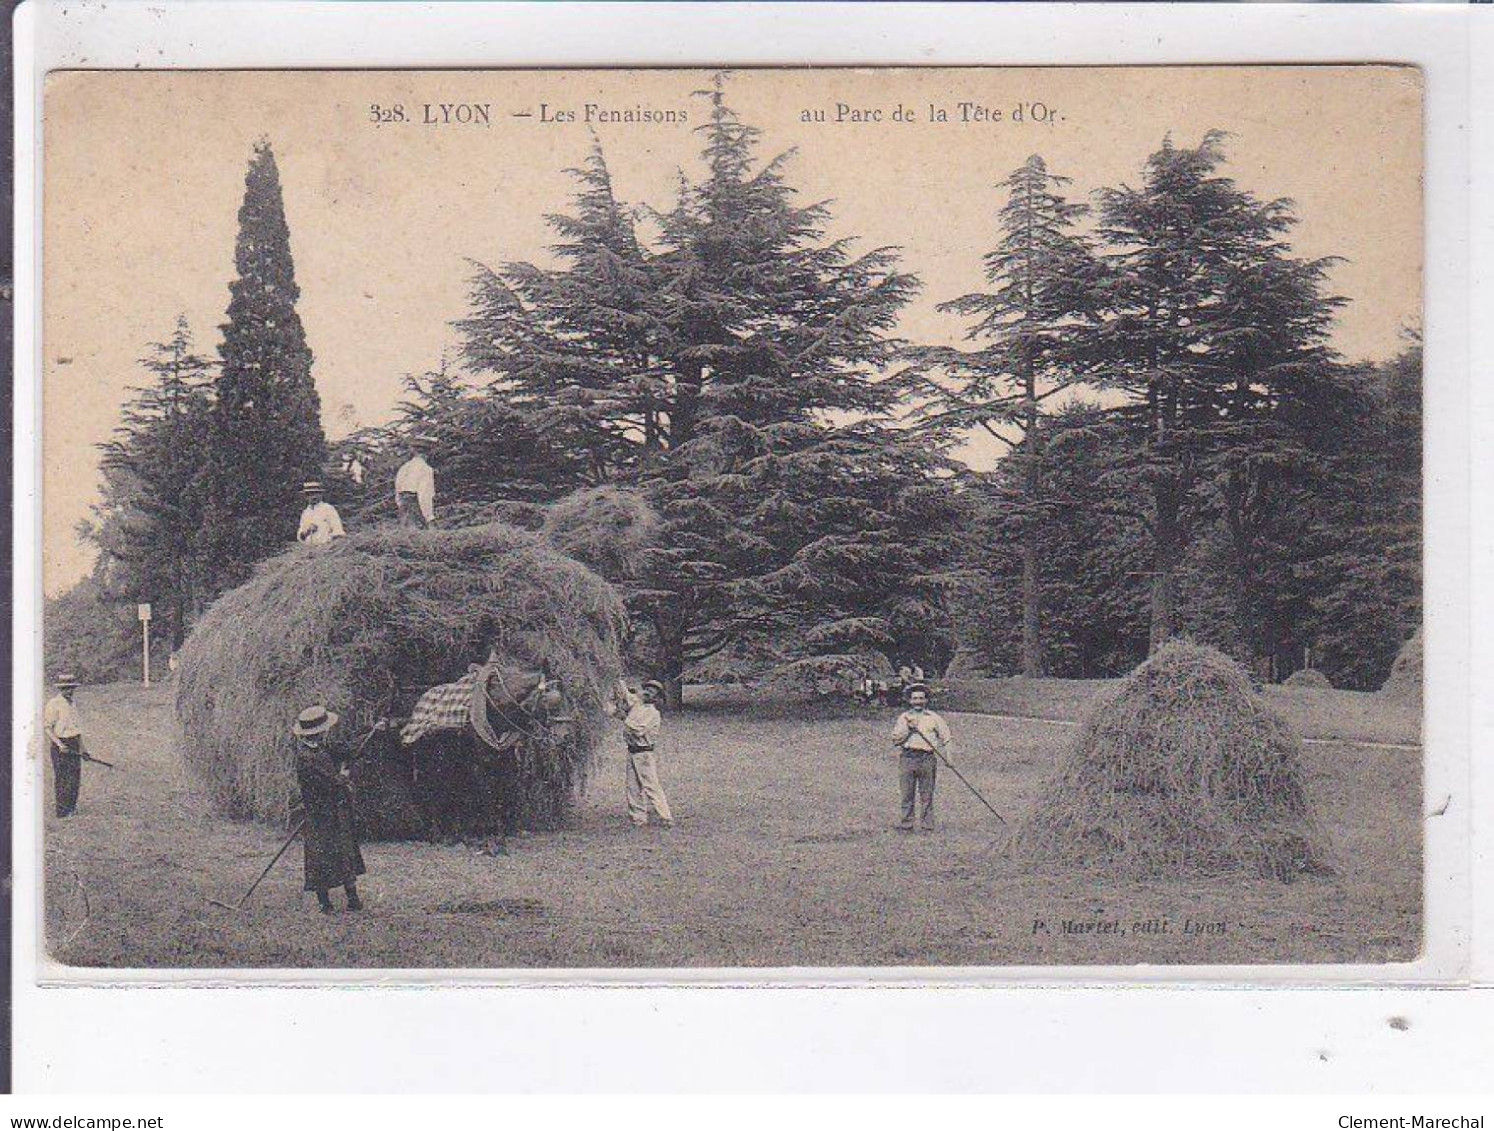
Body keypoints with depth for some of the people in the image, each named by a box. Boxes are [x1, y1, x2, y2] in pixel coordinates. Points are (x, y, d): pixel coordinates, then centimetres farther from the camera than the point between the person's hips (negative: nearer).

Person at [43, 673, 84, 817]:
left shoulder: (71, 703, 16)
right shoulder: (53, 704, -10)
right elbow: (47, 727, -14)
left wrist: (82, 748, 23)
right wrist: (59, 744, -24)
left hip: (74, 746, 8)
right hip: (61, 746, -8)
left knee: (75, 779, 10)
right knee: (62, 780, -6)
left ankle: (71, 808, 18)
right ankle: (62, 812, -3)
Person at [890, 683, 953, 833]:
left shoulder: (933, 718, 11)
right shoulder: (903, 718, 12)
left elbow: (945, 737, 15)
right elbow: (896, 740, 5)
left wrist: (947, 756, 4)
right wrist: (907, 729, -8)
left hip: (927, 759, 0)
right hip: (907, 758, 0)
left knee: (927, 796, -1)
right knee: (907, 795, 0)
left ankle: (928, 826, 4)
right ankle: (906, 826, 5)